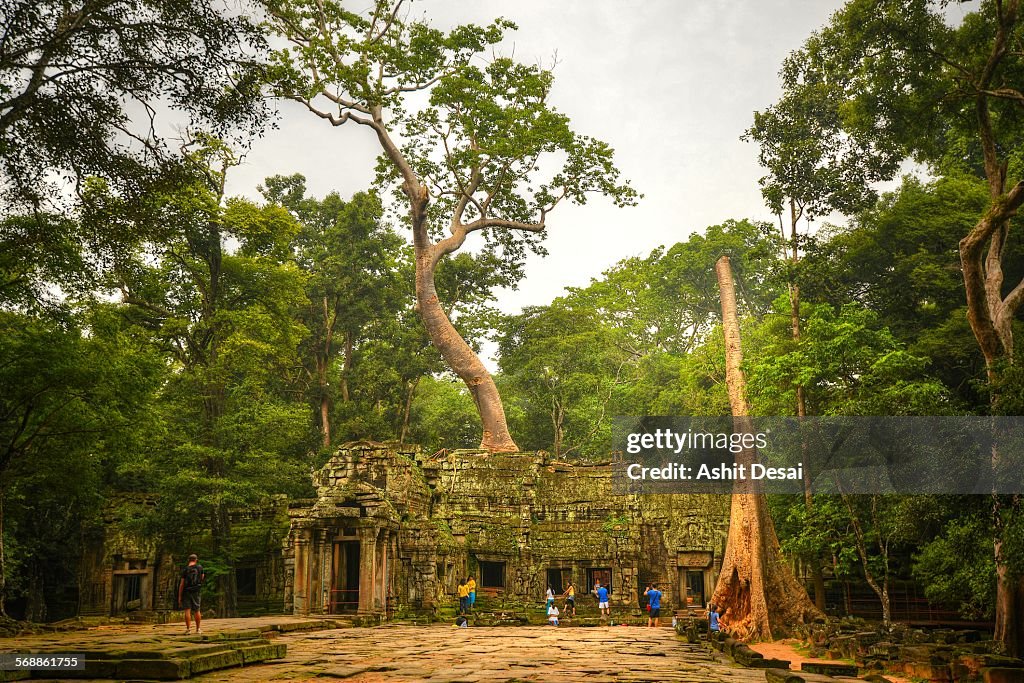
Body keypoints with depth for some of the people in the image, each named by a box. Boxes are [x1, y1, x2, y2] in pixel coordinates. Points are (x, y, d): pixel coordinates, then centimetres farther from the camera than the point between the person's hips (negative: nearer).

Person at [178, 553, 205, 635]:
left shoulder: (185, 570, -4)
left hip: (186, 592, -2)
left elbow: (181, 584, -7)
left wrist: (179, 596, -3)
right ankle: (198, 629, 13)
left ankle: (188, 629, -9)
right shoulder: (200, 567, 0)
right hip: (196, 591, 2)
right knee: (197, 610, 9)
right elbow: (202, 577, 17)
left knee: (187, 610, -3)